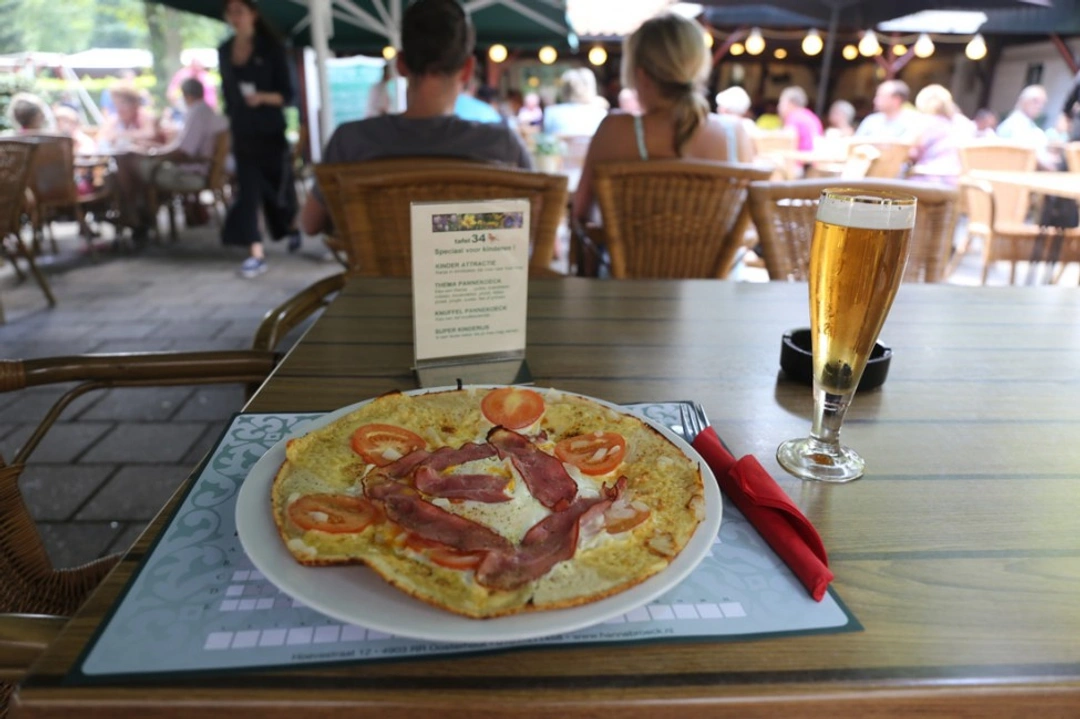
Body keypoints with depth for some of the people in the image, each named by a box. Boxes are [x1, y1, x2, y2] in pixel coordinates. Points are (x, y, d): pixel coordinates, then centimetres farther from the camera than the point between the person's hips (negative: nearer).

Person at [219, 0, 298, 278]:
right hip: (242, 133, 3)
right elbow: (227, 92, 16)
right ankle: (257, 254, -5)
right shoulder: (224, 51, 8)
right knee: (248, 191, -5)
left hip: (271, 131, -3)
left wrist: (263, 97, -26)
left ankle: (295, 228, 37)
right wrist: (231, 119, 15)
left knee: (280, 186, 7)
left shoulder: (271, 47, -5)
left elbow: (287, 94, -9)